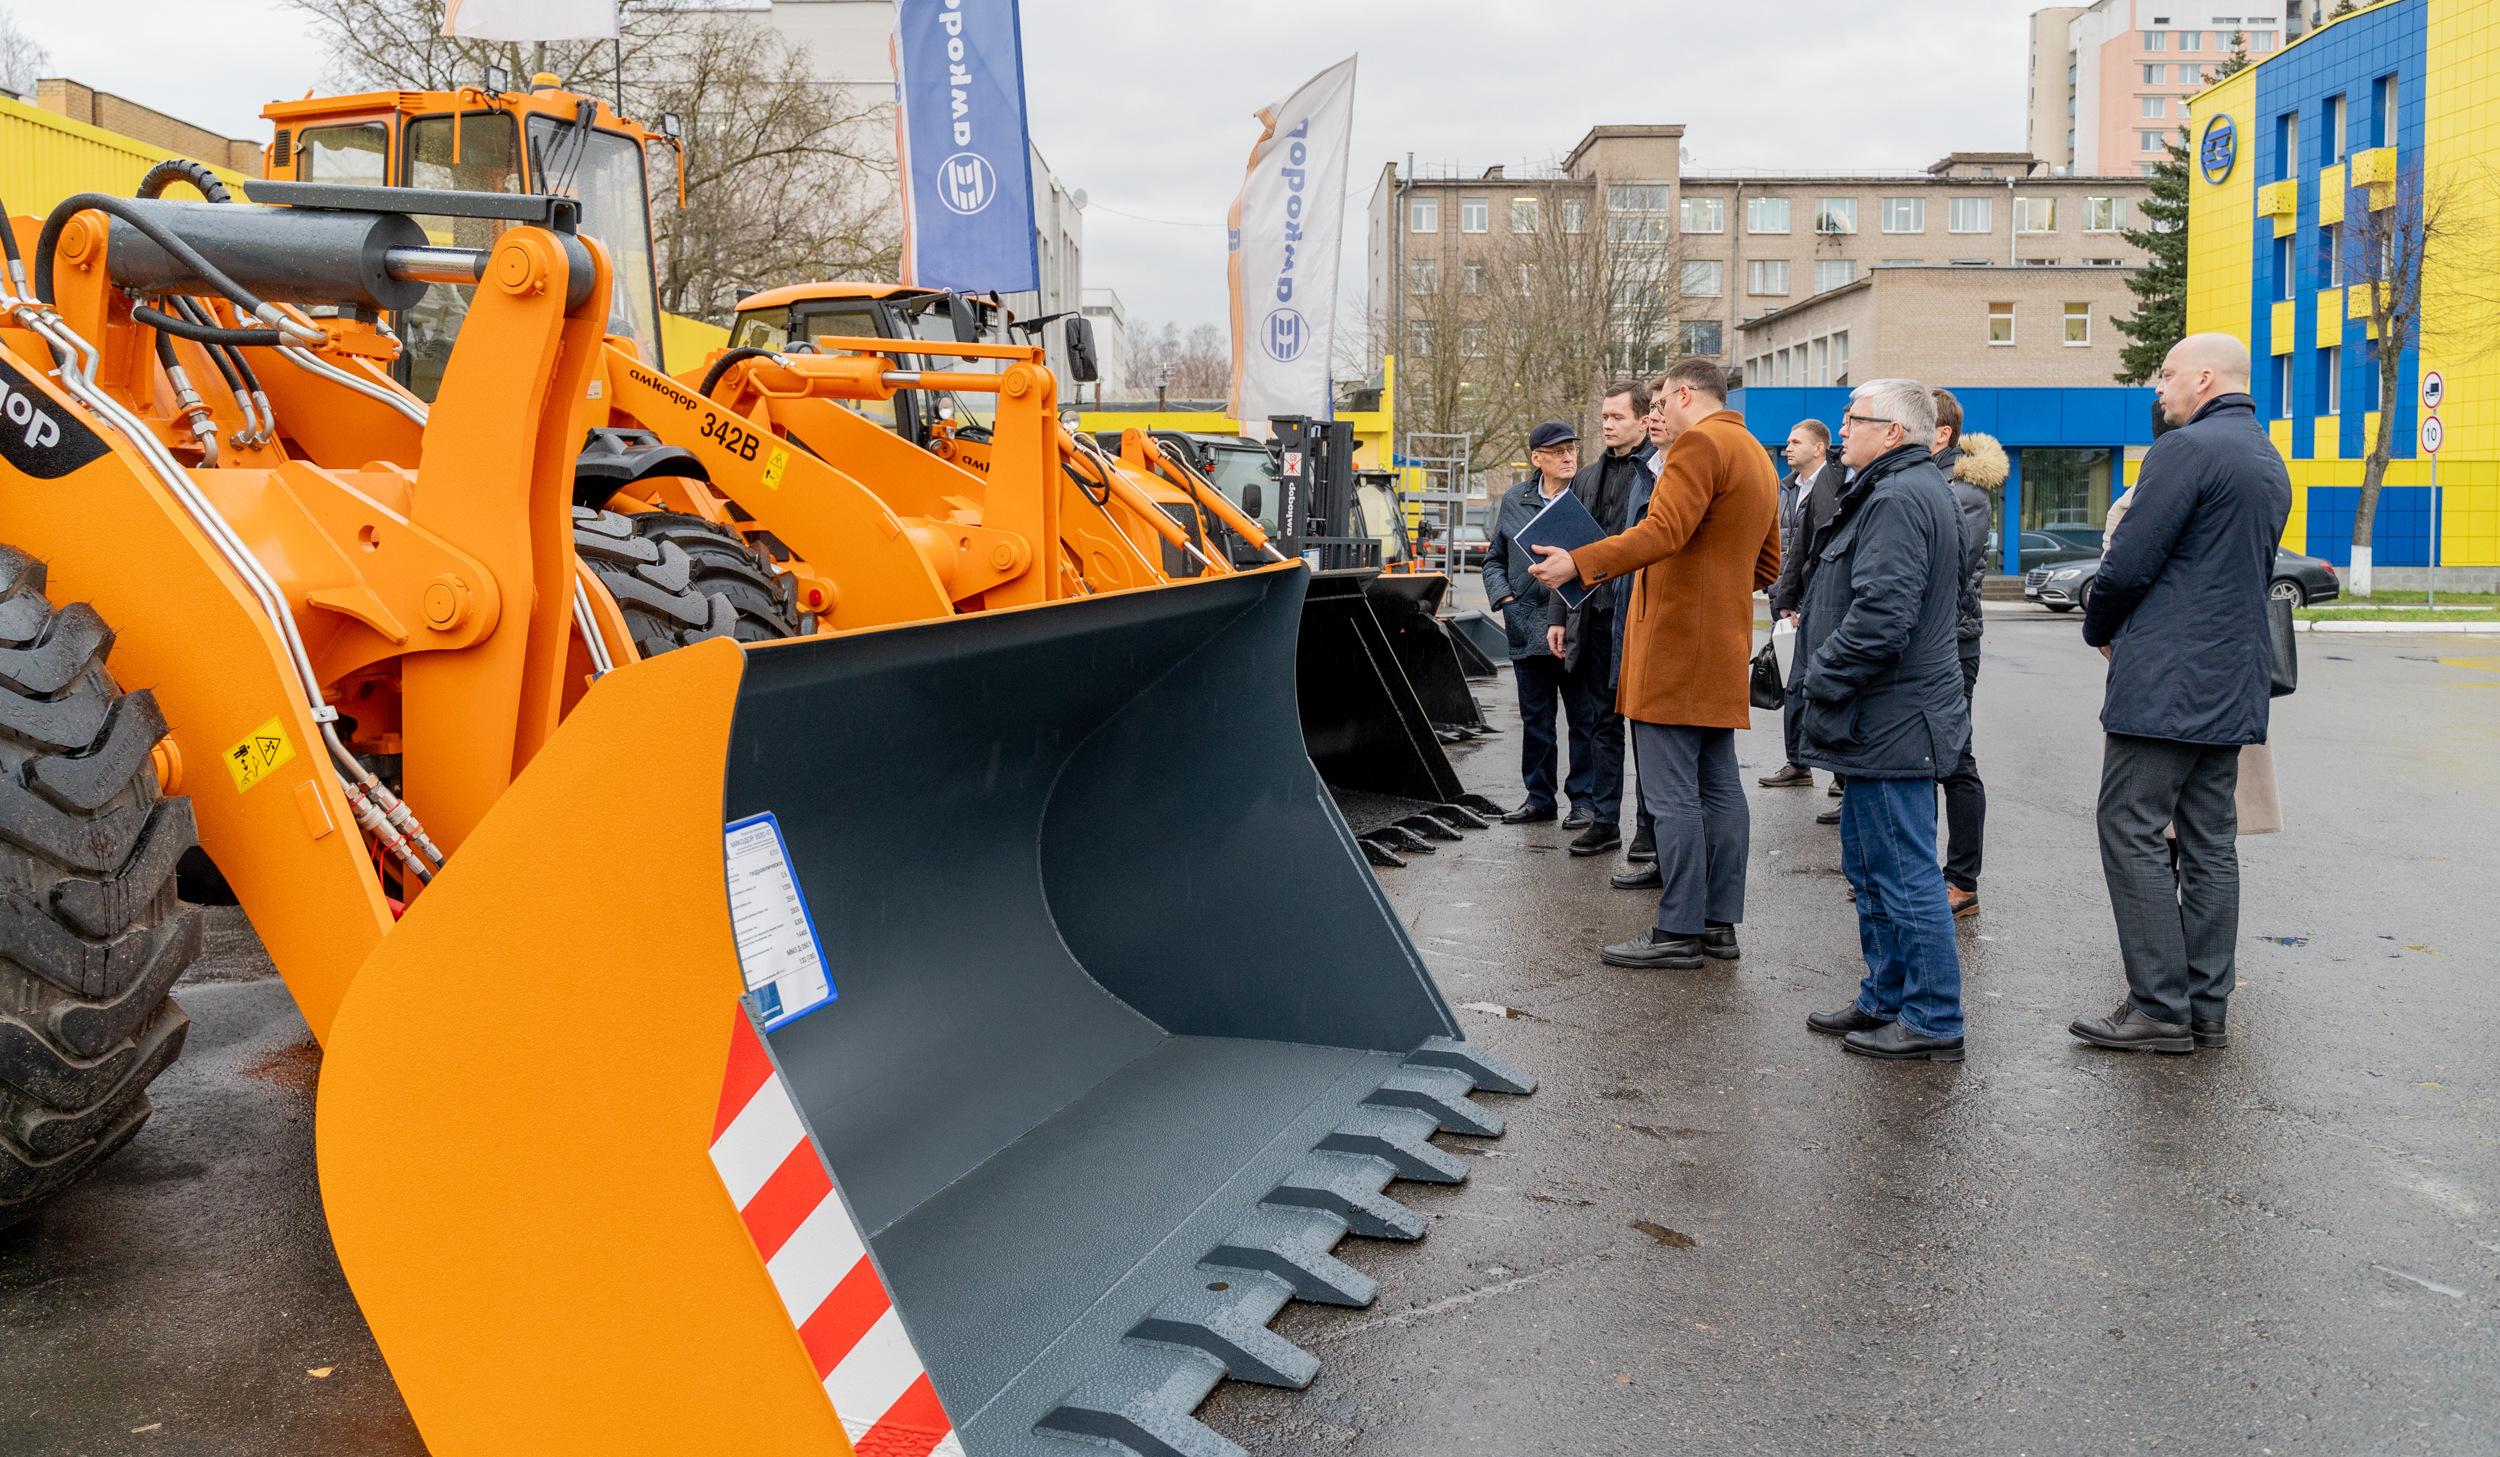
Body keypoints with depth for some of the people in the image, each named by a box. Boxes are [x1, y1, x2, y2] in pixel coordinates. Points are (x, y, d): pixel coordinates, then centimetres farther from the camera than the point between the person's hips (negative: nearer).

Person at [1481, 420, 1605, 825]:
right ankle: (1539, 799, 22)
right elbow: (1494, 559, 19)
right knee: (1535, 718, 11)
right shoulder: (1514, 502, 11)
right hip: (1528, 628, 4)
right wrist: (1504, 596, 2)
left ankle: (1585, 800, 10)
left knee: (1584, 719, 1)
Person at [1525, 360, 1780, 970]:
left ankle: (1678, 931, -5)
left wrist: (1578, 563, -27)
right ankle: (1720, 923, 16)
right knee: (1719, 788, 11)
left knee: (1671, 793, -7)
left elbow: (1662, 531, -24)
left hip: (1676, 641, -10)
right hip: (1724, 644, 10)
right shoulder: (1758, 459, 21)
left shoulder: (1700, 442, -10)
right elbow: (1766, 566, 26)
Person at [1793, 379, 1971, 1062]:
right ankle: (1885, 1000, 30)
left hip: (1889, 724, -11)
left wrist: (1820, 680, -16)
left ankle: (1933, 1021, 5)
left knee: (1905, 873, -3)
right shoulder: (1921, 488, 18)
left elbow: (1881, 615, -27)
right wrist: (1821, 681, 19)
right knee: (1870, 869, 19)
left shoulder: (1898, 499, -18)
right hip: (1887, 721, 11)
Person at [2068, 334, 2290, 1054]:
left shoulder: (2188, 448, -12)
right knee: (2210, 842, 10)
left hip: (2165, 682, -9)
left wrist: (2101, 629, 4)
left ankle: (2159, 1008, -4)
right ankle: (2207, 1008, 14)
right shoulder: (2271, 464, 18)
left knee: (2132, 831, -4)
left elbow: (2128, 564, -16)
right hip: (2233, 685, 9)